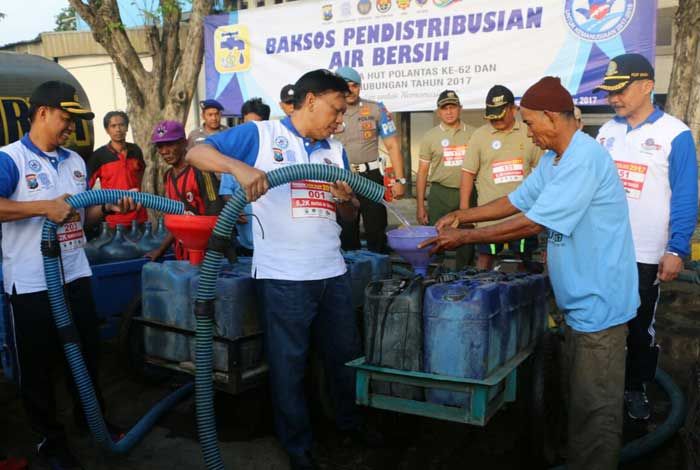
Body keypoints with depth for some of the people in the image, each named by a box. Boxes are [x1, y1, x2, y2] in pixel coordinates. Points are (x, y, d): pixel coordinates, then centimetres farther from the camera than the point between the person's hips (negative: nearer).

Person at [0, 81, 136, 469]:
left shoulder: (75, 161, 10)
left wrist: (109, 208, -2)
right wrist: (45, 207, -28)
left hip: (75, 275, 7)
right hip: (31, 282, -6)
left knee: (86, 352, 20)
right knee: (38, 364, 8)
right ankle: (50, 438, 24)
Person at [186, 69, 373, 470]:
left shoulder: (337, 151, 13)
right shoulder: (260, 135, -4)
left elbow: (351, 215, 16)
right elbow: (197, 152, -11)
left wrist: (347, 199, -7)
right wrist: (238, 166, -29)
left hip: (333, 272, 6)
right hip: (283, 276, -6)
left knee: (346, 353, 19)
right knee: (289, 363, 6)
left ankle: (350, 421, 41)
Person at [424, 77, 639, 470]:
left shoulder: (584, 158, -23)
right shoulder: (554, 158, 11)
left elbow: (532, 223, -25)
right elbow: (517, 201, 16)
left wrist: (463, 238, -19)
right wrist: (462, 216, 6)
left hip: (598, 300, -10)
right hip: (580, 298, 10)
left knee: (596, 407, 2)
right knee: (581, 397, 20)